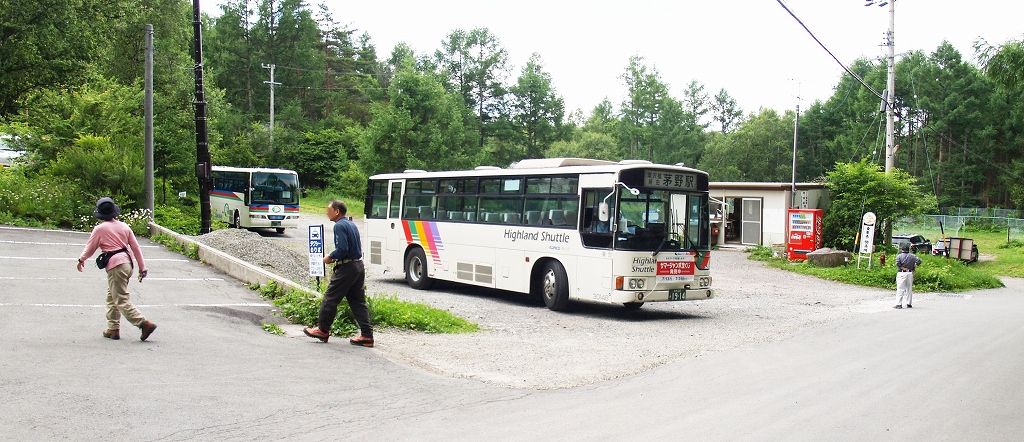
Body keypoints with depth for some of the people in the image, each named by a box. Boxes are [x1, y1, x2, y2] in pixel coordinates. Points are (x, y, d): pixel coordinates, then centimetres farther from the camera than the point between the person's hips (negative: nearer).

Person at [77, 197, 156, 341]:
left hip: (115, 265, -7)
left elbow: (90, 248, 6)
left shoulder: (100, 229, -5)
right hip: (127, 263, 7)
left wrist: (81, 260, 26)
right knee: (111, 297, 19)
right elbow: (136, 247, 10)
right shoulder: (124, 226, 10)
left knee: (121, 300, -5)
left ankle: (145, 324, -16)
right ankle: (113, 328, 21)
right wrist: (142, 267, 14)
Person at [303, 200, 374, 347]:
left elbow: (342, 249, -22)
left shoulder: (339, 226, -12)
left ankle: (323, 330, 16)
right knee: (358, 301, 8)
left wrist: (330, 257, -6)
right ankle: (367, 335, 5)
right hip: (358, 265, 9)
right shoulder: (351, 224, 16)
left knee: (330, 299, 4)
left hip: (346, 268, -9)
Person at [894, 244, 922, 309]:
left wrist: (903, 268, -9)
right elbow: (919, 260, -7)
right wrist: (915, 267, 0)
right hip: (910, 273, 4)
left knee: (900, 289, -4)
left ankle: (899, 304, -10)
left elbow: (897, 263, -18)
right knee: (909, 289, 13)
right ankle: (909, 304, 16)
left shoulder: (899, 256, -3)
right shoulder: (912, 256, 6)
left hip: (901, 274, -4)